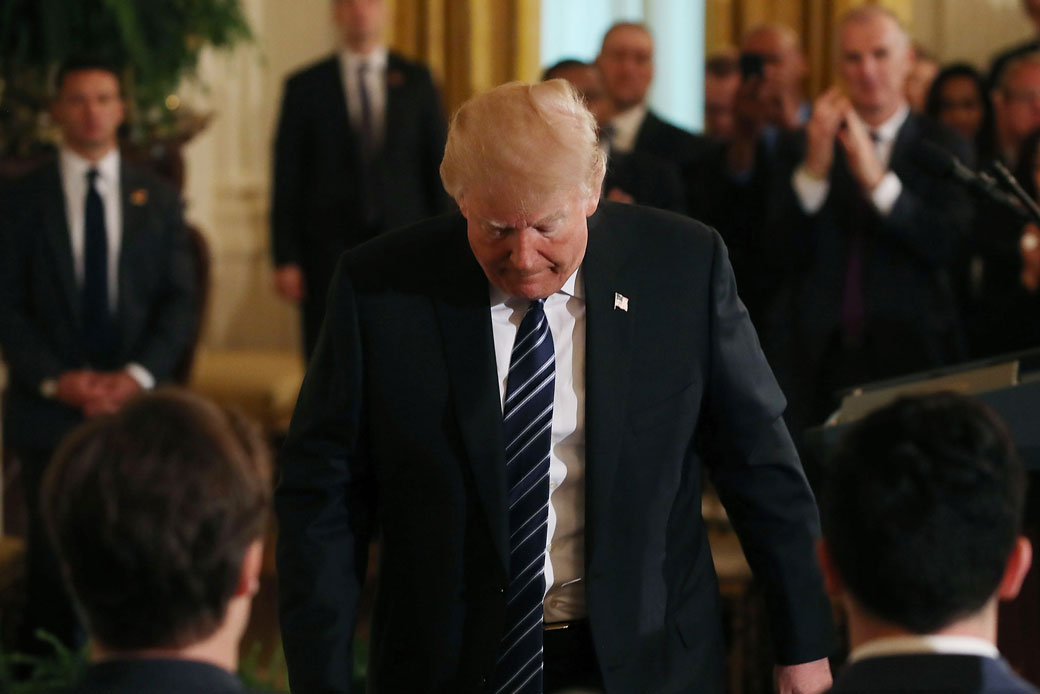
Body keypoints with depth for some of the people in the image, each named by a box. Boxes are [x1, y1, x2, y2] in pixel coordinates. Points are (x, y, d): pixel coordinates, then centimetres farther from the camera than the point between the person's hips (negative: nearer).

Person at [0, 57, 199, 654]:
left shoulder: (158, 200, 10)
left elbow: (181, 302, 6)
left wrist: (139, 375, -9)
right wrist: (55, 379, -12)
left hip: (138, 403, 1)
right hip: (51, 412, -1)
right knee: (53, 561, 0)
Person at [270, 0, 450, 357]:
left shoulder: (416, 81, 9)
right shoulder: (305, 87, 6)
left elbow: (439, 166, 8)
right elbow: (286, 182, 3)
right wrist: (285, 260, -4)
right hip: (329, 254, -1)